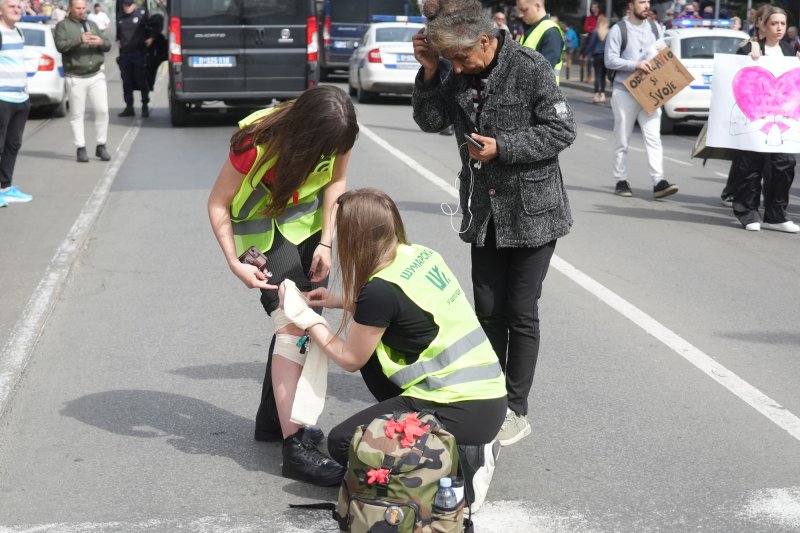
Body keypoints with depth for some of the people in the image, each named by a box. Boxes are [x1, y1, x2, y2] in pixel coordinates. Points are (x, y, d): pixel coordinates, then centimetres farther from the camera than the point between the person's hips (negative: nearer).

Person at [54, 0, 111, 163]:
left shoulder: (92, 24, 17)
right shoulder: (63, 26, 2)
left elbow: (108, 45, 13)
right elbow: (60, 45, -14)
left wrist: (100, 41, -10)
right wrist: (80, 40, -26)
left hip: (96, 76, 4)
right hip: (75, 78, -4)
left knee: (102, 110, -1)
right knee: (77, 114, 0)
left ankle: (101, 146, 11)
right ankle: (81, 148, 7)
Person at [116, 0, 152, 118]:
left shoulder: (141, 15, -6)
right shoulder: (120, 17, 12)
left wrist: (150, 38, -7)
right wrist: (118, 40, 18)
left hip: (139, 53, -5)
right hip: (125, 54, 5)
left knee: (141, 80, -2)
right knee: (126, 81, 7)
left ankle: (145, 106, 6)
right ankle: (129, 107, 13)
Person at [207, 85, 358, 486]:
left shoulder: (335, 135, -18)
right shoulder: (257, 144, -31)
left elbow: (336, 180, -1)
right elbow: (218, 203, -20)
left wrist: (326, 242, -9)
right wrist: (235, 264, -25)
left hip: (308, 221, 6)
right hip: (264, 230, -6)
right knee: (293, 325, -18)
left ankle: (273, 420, 25)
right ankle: (295, 447, -19)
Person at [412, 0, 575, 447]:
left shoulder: (531, 69, -16)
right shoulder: (461, 74, 0)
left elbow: (562, 131, -15)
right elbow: (431, 121, 4)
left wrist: (501, 147, -22)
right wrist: (429, 73, -10)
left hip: (532, 212, -5)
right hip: (484, 212, 6)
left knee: (521, 313, 2)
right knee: (488, 310, 12)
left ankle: (517, 411, 13)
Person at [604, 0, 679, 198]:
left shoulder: (655, 28, 12)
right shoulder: (618, 30, -5)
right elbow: (610, 60, -11)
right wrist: (635, 65, -22)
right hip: (625, 91, -4)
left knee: (653, 137, -6)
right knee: (622, 140, 4)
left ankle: (658, 182, -11)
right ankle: (621, 181, 13)